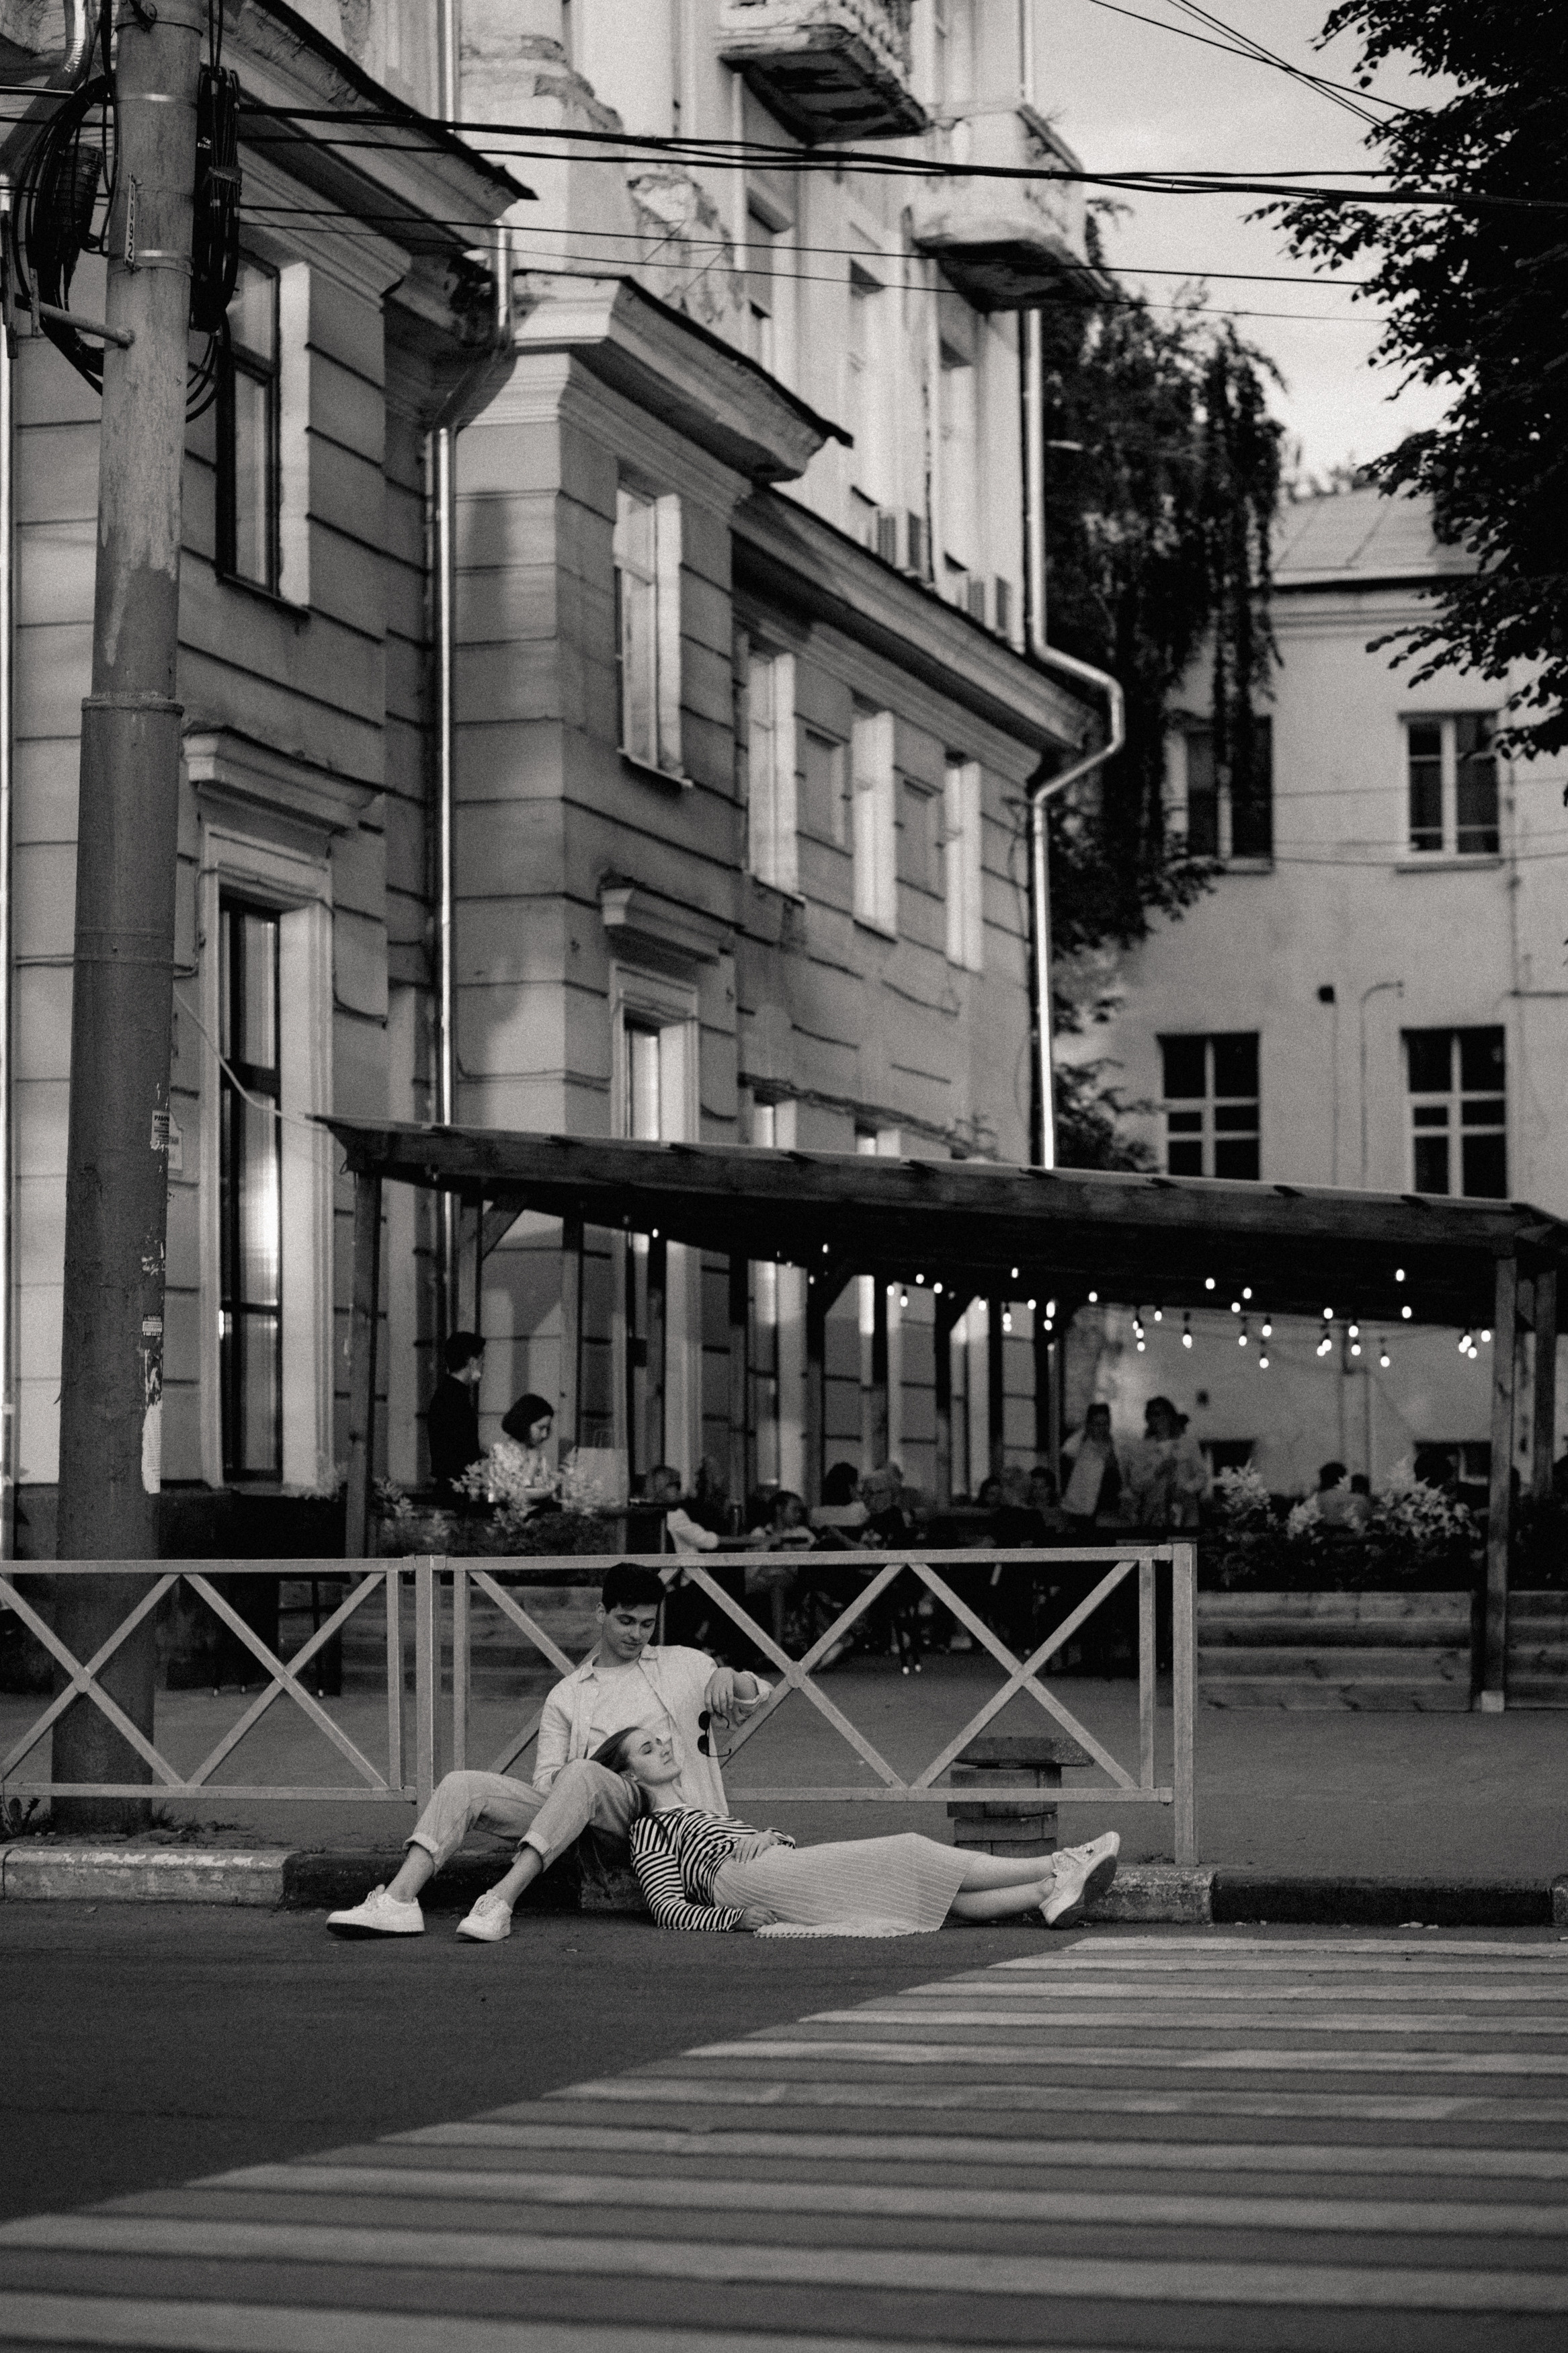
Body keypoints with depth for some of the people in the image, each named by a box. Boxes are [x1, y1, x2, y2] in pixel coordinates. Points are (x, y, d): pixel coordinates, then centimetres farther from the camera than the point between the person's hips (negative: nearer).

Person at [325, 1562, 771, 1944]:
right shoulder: (567, 1696, 23)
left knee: (583, 1775, -38)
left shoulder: (683, 1667, 20)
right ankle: (398, 1901, -33)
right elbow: (545, 1781, 15)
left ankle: (500, 1902, -48)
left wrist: (729, 1679, -7)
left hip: (651, 1812, -4)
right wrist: (558, 1780, -10)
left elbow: (758, 1697, 16)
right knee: (462, 1786, -16)